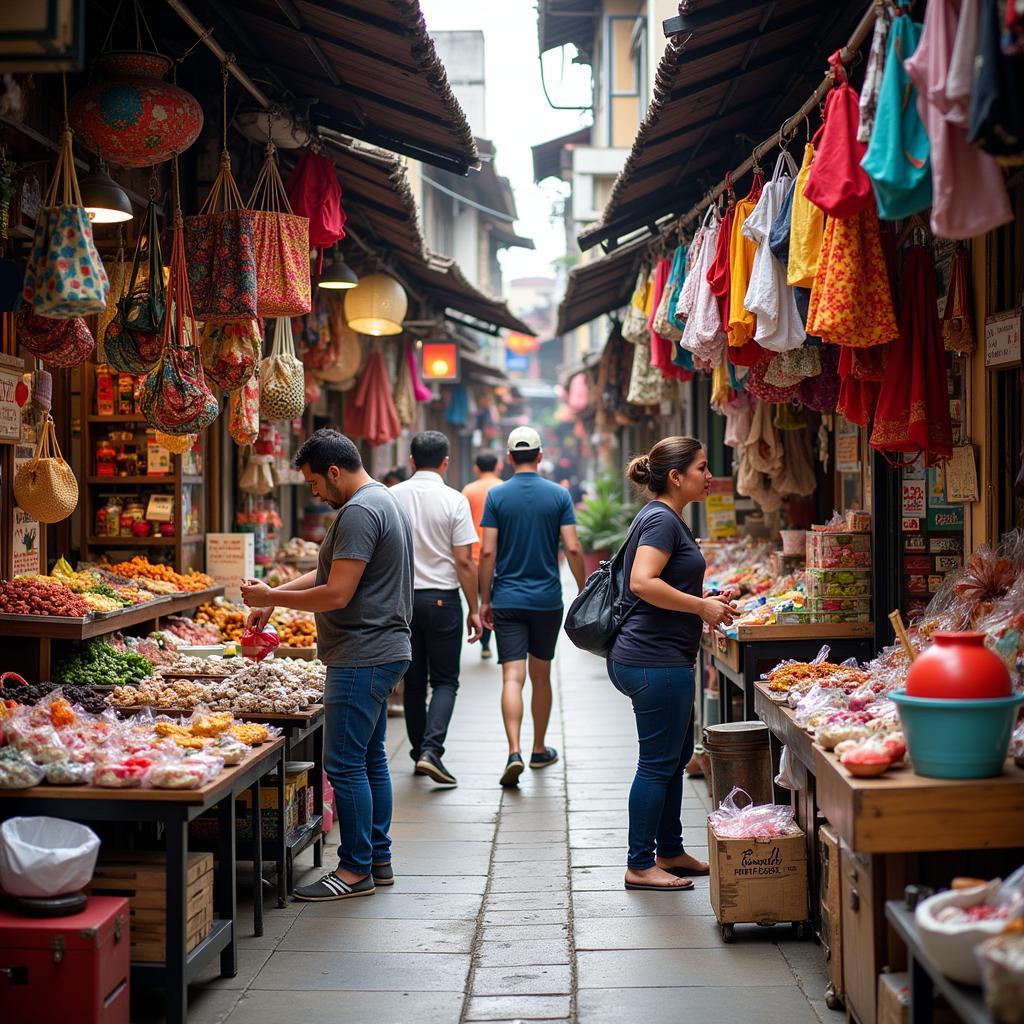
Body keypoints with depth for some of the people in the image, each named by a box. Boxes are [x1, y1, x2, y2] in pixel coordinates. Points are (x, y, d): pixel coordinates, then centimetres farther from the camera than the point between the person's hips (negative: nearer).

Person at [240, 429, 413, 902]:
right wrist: (274, 598, 14)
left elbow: (337, 594, -22)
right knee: (370, 758, 16)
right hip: (383, 651, 11)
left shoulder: (359, 512, -18)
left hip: (361, 658, -11)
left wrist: (271, 597, -11)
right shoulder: (382, 500, 16)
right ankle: (378, 859, 23)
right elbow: (331, 573, 22)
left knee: (345, 764, -5)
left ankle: (356, 871, 1)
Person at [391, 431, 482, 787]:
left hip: (401, 598, 3)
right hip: (442, 598, -3)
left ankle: (419, 752, 20)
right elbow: (464, 561, -9)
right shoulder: (454, 501, -8)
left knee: (413, 681, 13)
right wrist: (474, 610, -1)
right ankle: (431, 750, -12)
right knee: (445, 680, 4)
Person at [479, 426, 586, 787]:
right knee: (541, 675, 15)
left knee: (512, 676, -5)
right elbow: (573, 549, -6)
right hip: (547, 599, 1)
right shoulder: (558, 495, -2)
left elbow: (487, 552, -7)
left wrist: (484, 600, 1)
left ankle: (514, 752, -21)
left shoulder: (496, 496, -3)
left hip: (507, 600, -1)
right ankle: (539, 750, 26)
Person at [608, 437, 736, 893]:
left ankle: (670, 852, 29)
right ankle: (640, 865, 5)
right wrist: (701, 606, -20)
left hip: (660, 659, 11)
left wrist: (703, 602, 16)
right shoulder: (662, 520, -15)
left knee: (675, 757, 18)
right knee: (658, 762, -3)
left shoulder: (662, 518, 17)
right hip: (656, 661, -11)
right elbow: (642, 582, -27)